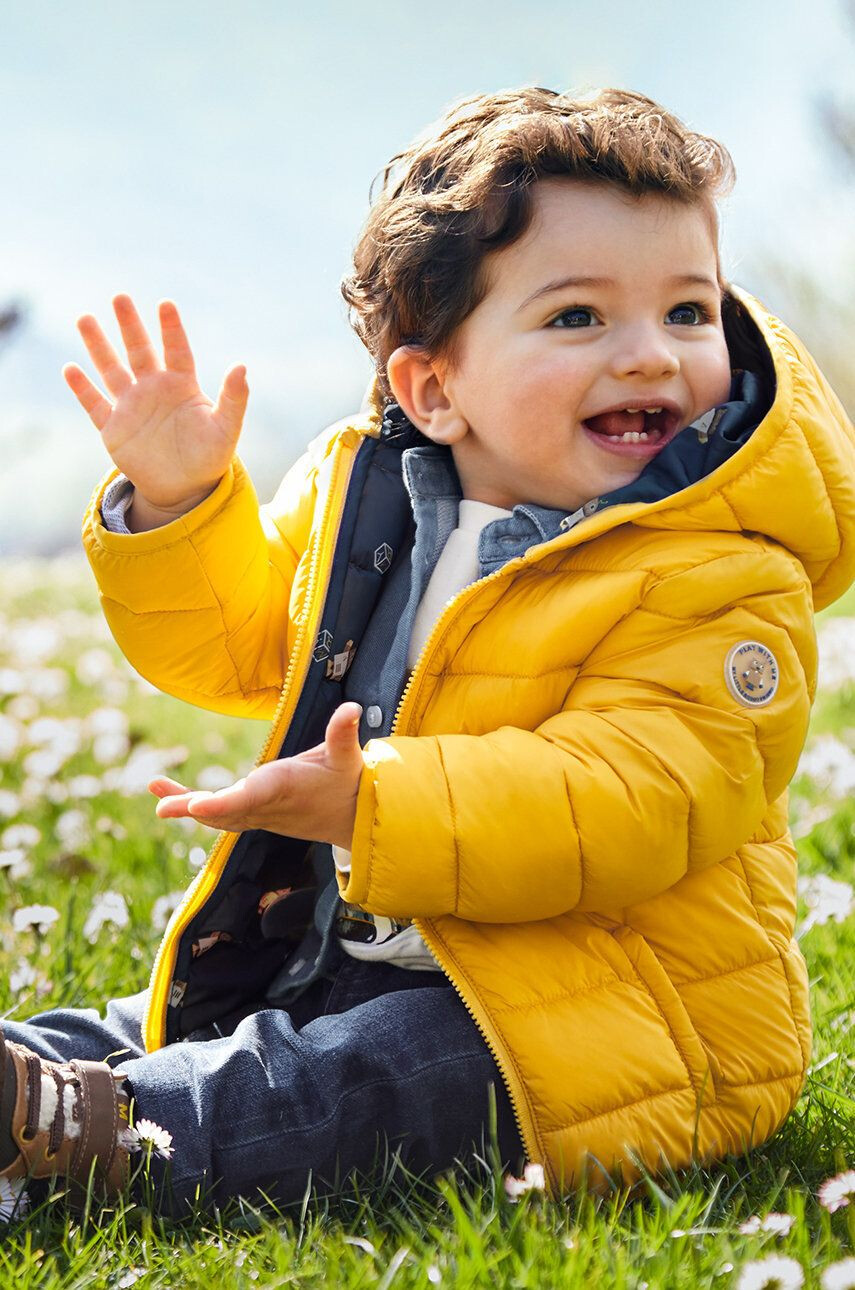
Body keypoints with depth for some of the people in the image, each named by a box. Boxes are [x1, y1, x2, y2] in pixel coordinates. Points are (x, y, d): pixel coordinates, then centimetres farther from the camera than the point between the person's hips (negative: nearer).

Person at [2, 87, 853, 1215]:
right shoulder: (365, 491, 3)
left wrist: (377, 813, -36)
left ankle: (94, 1128, -32)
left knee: (343, 1081, -29)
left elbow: (634, 798, -28)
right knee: (163, 1025, 9)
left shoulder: (719, 577, -17)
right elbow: (235, 644, 19)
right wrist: (175, 503, 0)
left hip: (609, 1017, -7)